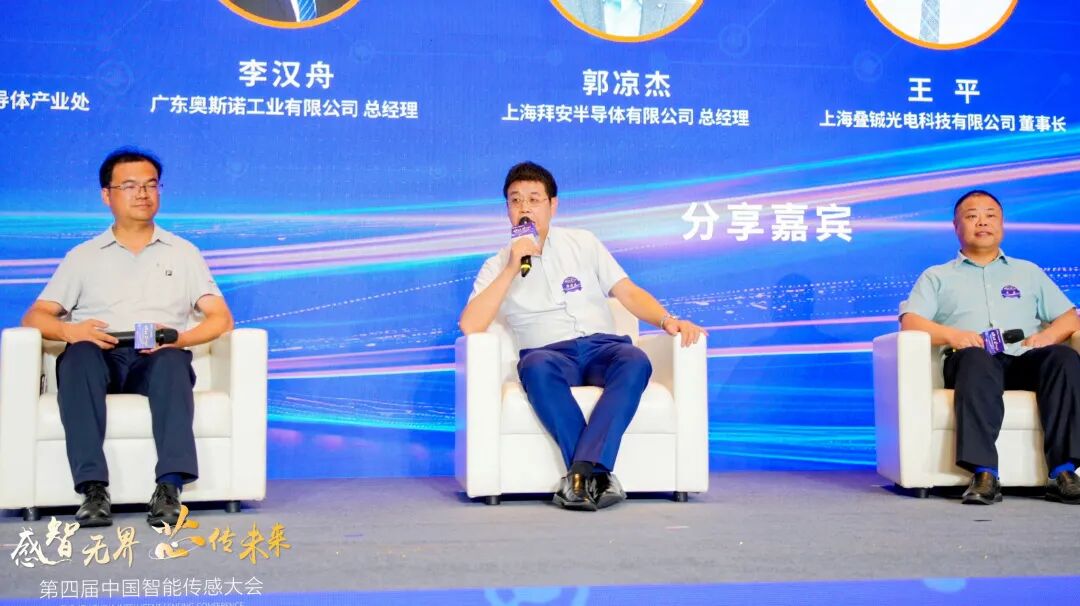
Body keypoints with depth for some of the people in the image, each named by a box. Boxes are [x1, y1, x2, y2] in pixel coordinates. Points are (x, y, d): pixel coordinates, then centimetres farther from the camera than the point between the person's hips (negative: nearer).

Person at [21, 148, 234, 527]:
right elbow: (34, 317, 12)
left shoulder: (183, 253, 20)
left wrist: (179, 338, -12)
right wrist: (68, 330, -12)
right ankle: (93, 489, -42)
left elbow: (220, 319, 10)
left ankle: (169, 488, -46)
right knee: (78, 353, -34)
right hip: (100, 361, 1)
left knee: (171, 357, -36)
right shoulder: (83, 256, 20)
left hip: (157, 362, 0)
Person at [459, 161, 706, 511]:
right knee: (535, 366, -38)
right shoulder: (498, 266, 12)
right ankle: (599, 475, -38)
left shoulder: (582, 243, 19)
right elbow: (470, 327, -4)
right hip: (549, 352, -2)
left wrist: (668, 320, -6)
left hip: (601, 345, 2)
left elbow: (628, 292, 13)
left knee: (635, 360, -34)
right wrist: (511, 269, -8)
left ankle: (581, 472, -42)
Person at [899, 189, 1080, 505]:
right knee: (976, 359, -39)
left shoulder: (1028, 272, 31)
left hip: (1025, 360, 3)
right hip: (973, 361, -2)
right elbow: (910, 321, 7)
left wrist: (1047, 335, -3)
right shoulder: (937, 276, 24)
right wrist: (951, 334, -13)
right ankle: (984, 474, -47)